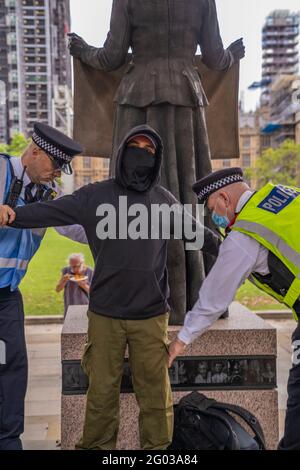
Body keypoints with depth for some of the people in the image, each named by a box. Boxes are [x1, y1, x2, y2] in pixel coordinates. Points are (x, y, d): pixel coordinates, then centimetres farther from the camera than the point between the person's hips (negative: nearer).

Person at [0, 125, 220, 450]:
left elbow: (199, 234, 19)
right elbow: (51, 211, -7)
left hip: (151, 315, 1)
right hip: (105, 314, -1)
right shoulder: (96, 195, 1)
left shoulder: (164, 200, 7)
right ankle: (97, 446, 27)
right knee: (102, 390, 9)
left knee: (155, 390, 6)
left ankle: (157, 447, 25)